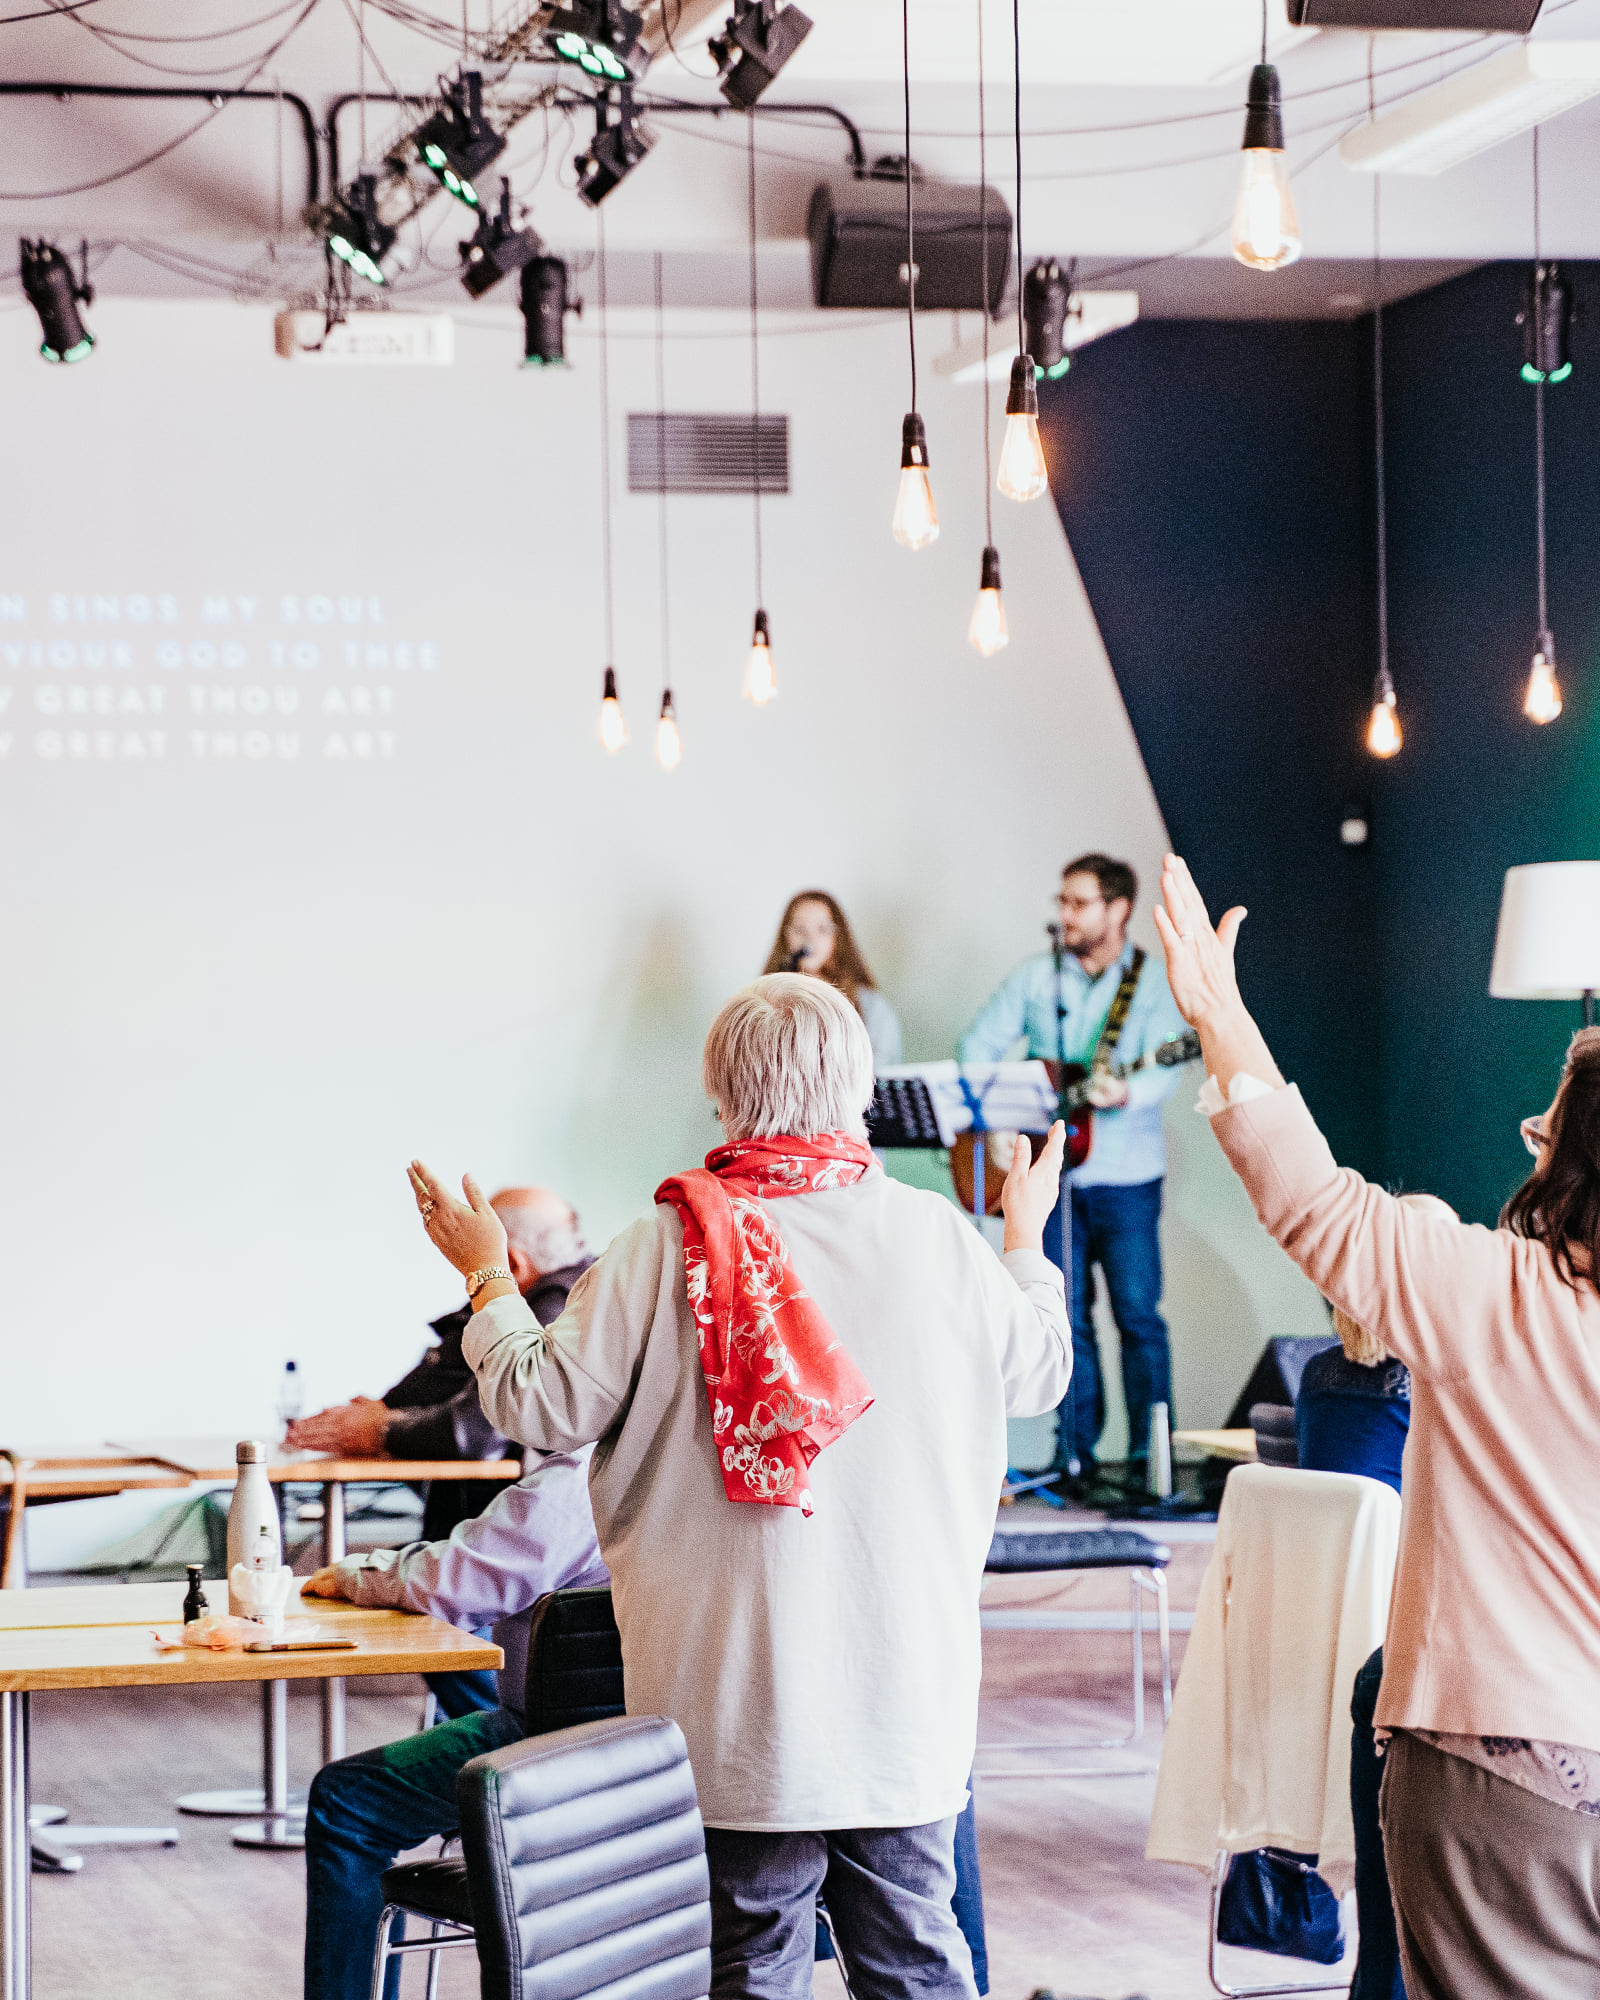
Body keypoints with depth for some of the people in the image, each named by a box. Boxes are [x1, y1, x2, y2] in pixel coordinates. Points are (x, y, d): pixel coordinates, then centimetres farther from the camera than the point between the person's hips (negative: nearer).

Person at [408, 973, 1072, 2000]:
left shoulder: (669, 1245, -10)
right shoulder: (938, 1235, -3)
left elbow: (545, 1408, -4)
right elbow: (1038, 1373, 15)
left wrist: (487, 1276, 13)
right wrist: (1029, 1242, 34)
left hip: (736, 1700, -2)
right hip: (905, 1684, 2)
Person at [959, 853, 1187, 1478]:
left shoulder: (1154, 980, -1)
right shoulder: (1036, 975, 9)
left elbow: (1161, 1073, -12)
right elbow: (980, 1044, 10)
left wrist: (1124, 1094, -33)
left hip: (1124, 1174, -3)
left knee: (1138, 1313, -4)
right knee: (1066, 1315, 4)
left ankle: (1149, 1451, 2)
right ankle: (1076, 1449, 11)